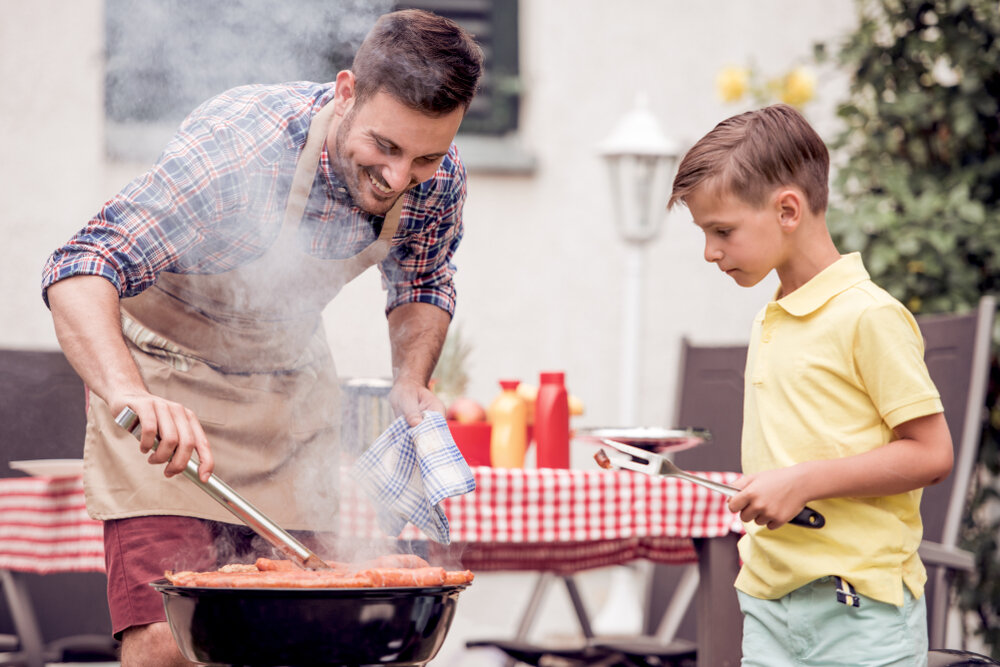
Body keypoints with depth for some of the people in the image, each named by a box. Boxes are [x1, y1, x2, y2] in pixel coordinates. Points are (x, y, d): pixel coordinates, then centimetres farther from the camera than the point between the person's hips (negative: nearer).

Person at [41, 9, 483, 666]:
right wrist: (128, 392, -58)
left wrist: (412, 380, -12)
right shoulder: (244, 143, -33)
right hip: (166, 374, -5)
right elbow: (81, 272, -40)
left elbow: (423, 286, 8)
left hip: (292, 383, 5)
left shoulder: (438, 179, -15)